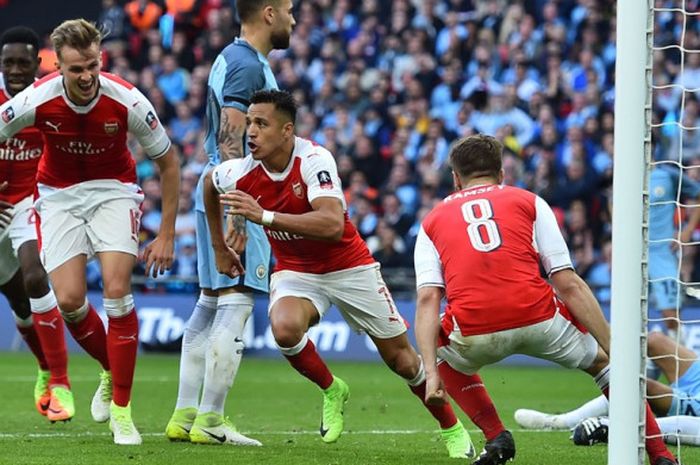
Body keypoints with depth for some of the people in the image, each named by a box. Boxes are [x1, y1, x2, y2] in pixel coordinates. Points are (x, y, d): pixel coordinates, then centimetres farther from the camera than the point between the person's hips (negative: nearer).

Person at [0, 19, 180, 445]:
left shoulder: (127, 101, -23)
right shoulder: (36, 101, -23)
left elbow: (168, 162, -9)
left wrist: (166, 235, -9)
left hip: (113, 190, -1)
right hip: (59, 194, 1)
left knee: (117, 290, -18)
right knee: (68, 300, -10)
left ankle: (122, 408, -9)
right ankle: (112, 372, 20)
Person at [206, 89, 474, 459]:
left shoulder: (314, 159, -29)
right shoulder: (241, 173, -16)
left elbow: (333, 225, -42)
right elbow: (209, 183, 10)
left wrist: (264, 216, -48)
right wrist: (220, 248, 12)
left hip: (349, 267, -2)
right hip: (295, 271, 2)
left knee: (402, 360, 4)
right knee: (284, 328, -31)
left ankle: (452, 429, 28)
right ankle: (331, 390, -2)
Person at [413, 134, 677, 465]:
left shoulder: (433, 221, 21)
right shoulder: (529, 202, 19)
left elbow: (427, 301, 5)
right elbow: (568, 285, 9)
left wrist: (431, 374, 0)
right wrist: (615, 351, 10)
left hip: (473, 333, 0)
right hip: (538, 318, 0)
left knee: (441, 352, 36)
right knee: (602, 360, 29)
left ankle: (495, 436, 18)